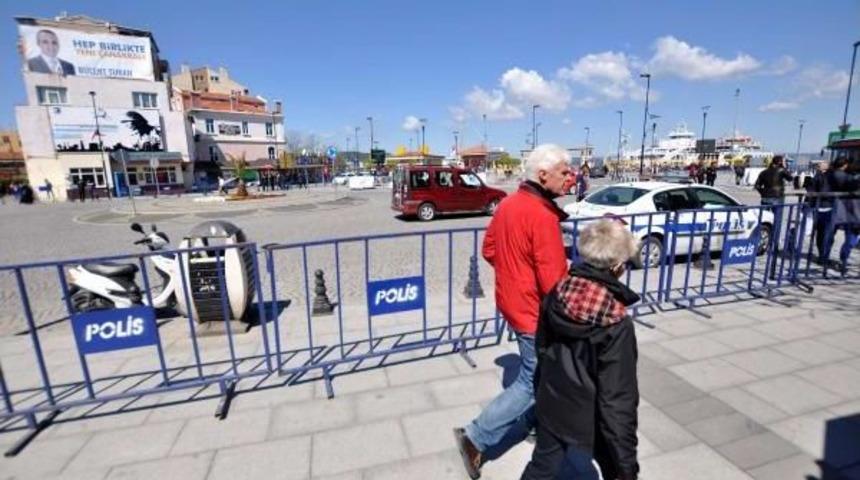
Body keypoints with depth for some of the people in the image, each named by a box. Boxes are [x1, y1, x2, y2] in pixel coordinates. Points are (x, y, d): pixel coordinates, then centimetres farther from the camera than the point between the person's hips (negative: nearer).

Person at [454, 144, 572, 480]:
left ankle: (531, 421, 46)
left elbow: (489, 250, 10)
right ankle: (476, 437, 13)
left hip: (512, 303, 9)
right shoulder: (543, 216, -25)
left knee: (534, 372, 26)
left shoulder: (508, 203, 3)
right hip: (534, 311, -9)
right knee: (532, 382, 7)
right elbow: (553, 282, -25)